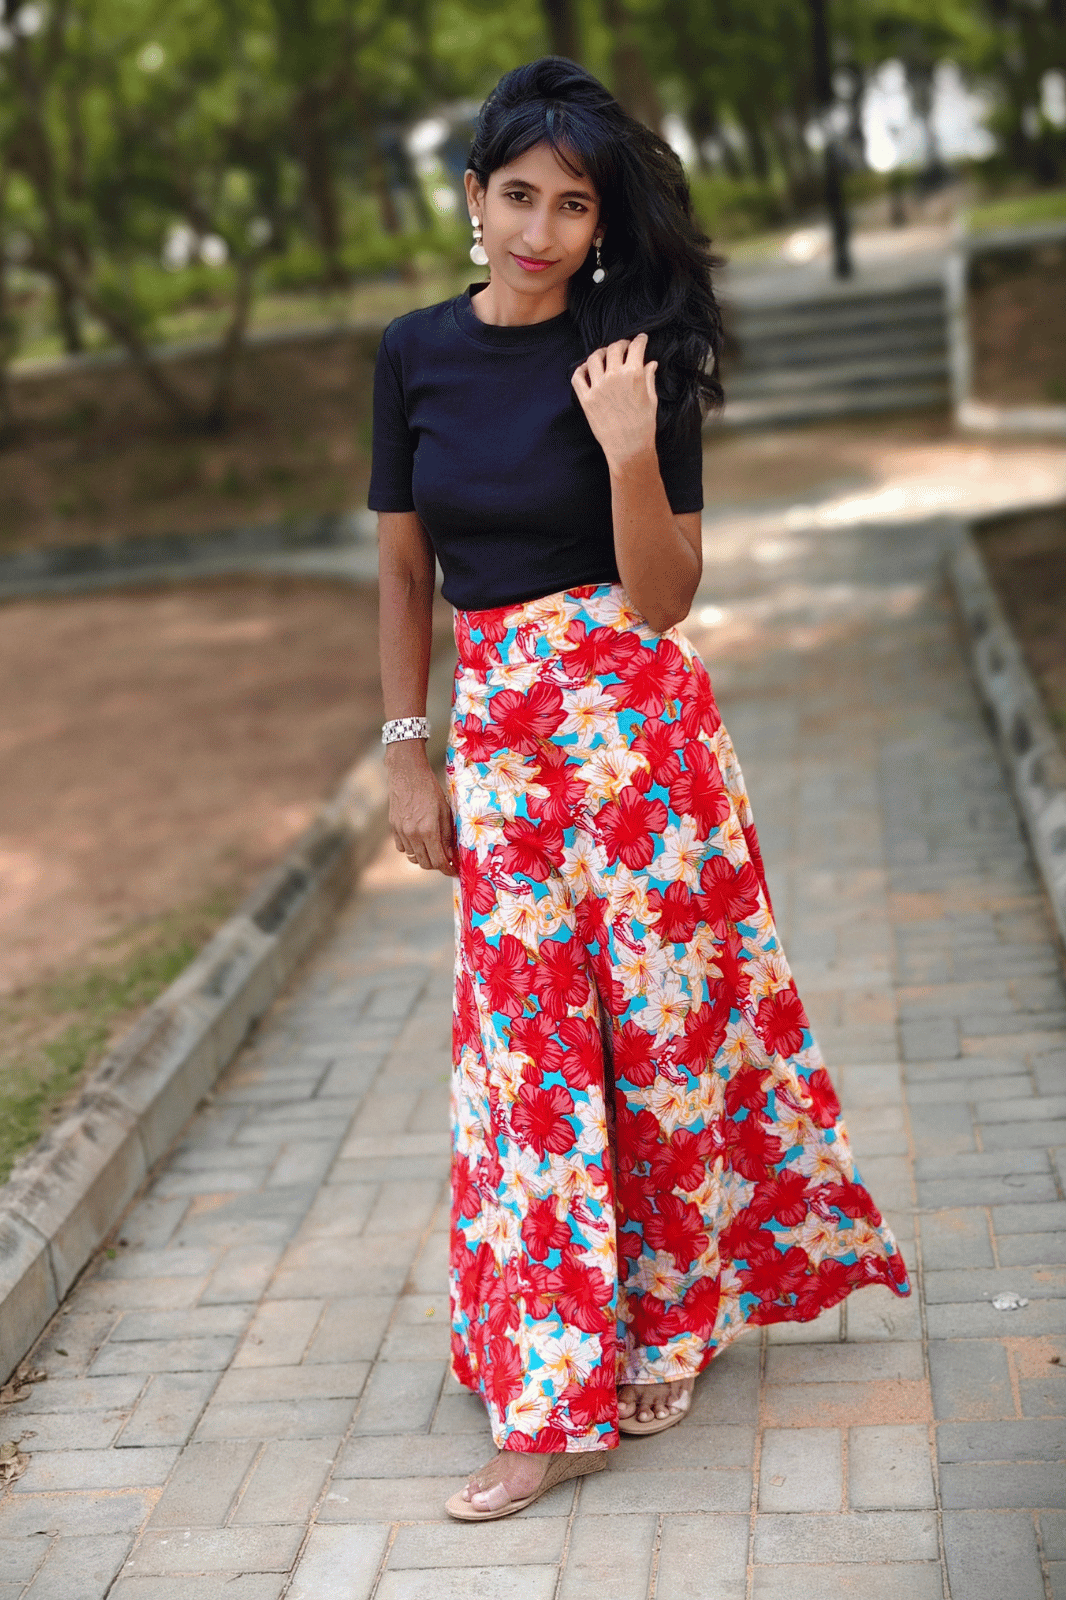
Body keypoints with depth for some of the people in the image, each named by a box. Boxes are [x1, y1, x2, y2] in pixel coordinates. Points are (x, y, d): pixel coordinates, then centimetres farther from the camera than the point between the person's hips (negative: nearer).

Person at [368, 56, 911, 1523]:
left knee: (662, 1019, 5)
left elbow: (664, 601, -10)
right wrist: (408, 755, 7)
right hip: (498, 737, 4)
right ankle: (559, 1405, 19)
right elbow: (403, 569, 10)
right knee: (530, 1041, 5)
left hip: (635, 724, -3)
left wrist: (629, 454, -25)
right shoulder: (415, 354, 4)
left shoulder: (638, 358, -7)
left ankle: (665, 1325, 28)